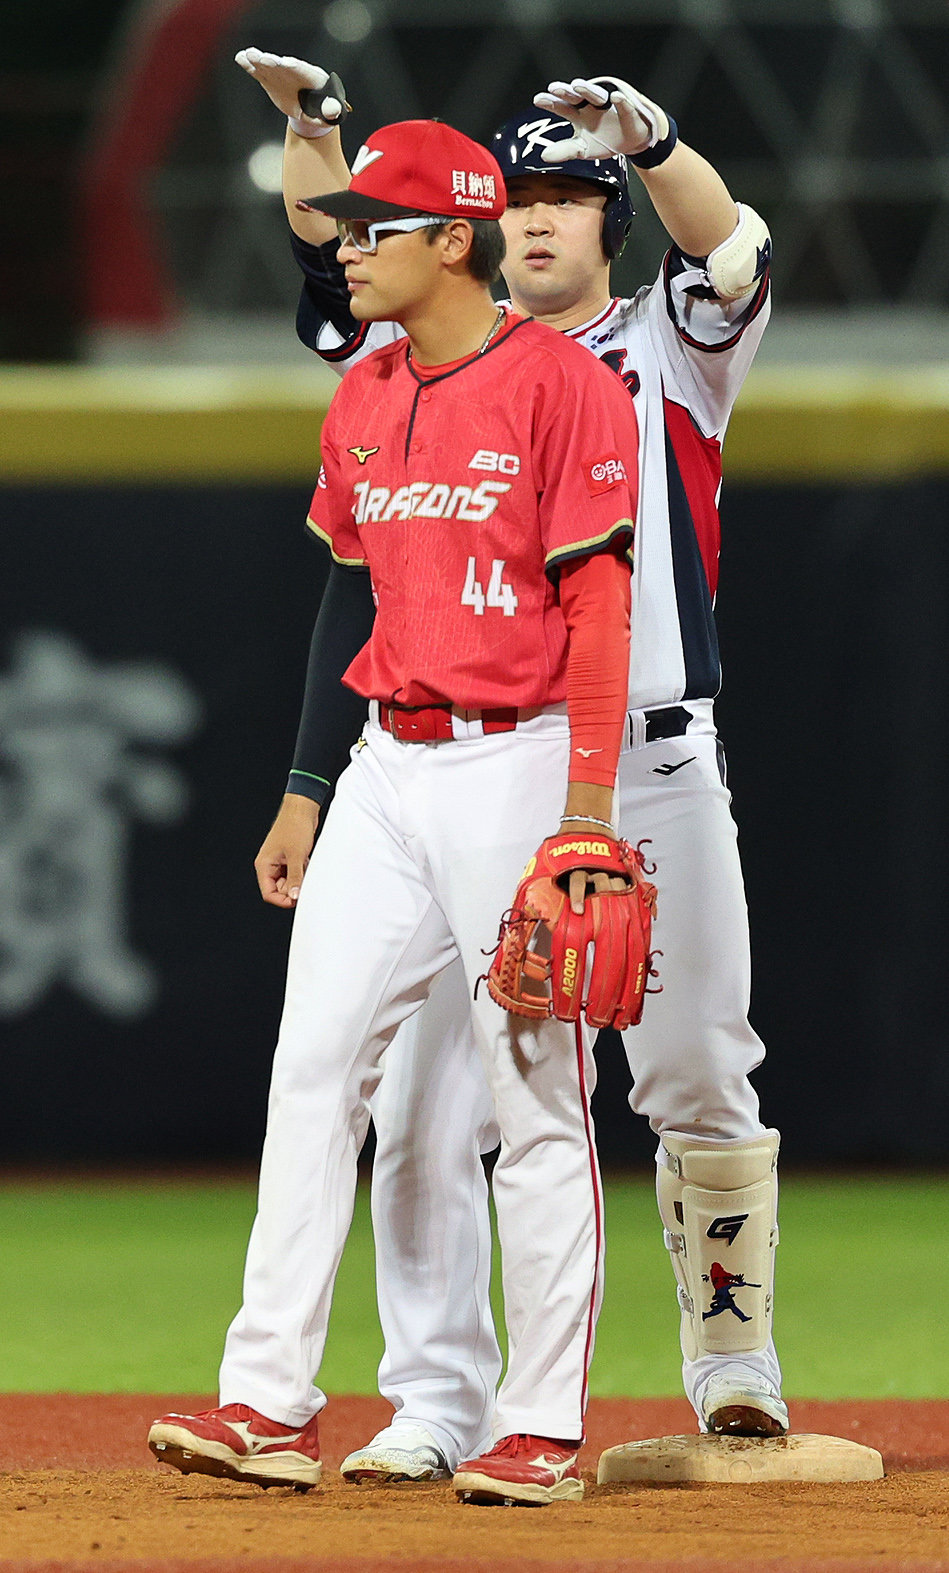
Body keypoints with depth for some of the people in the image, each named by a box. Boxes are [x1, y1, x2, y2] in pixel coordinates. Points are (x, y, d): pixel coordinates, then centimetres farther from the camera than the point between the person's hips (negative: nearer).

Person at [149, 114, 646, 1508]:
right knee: (312, 1064, -1)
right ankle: (271, 1404, -1)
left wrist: (585, 814, -18)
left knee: (537, 1095, -3)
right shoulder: (364, 402, 13)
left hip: (518, 762, -7)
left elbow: (599, 609, -12)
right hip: (389, 765, 7)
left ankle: (544, 1429, 3)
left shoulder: (562, 387, -9)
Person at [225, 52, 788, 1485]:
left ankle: (733, 1360, 18)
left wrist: (645, 134, -31)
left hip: (654, 771, -2)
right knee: (424, 1102, -5)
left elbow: (731, 253, -13)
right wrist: (310, 127, -17)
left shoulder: (674, 352, 7)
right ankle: (437, 1404, 1)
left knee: (699, 1084, 0)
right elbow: (339, 265, 1)